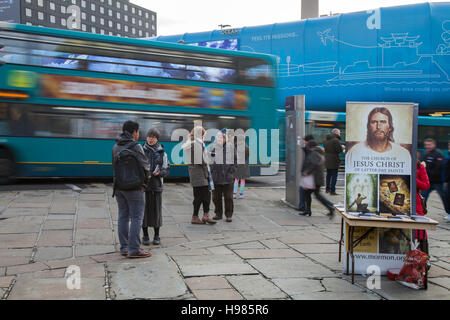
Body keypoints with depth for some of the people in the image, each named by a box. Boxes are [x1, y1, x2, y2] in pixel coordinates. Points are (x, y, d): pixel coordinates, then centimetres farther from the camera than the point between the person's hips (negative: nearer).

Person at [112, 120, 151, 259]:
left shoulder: (115, 147, 8)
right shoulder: (136, 147, -12)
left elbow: (115, 166, 9)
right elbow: (145, 165, -7)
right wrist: (144, 177, 12)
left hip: (119, 187, 7)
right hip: (134, 187, -7)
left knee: (123, 216, 12)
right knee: (136, 217, -2)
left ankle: (124, 247, 17)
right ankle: (134, 249, -2)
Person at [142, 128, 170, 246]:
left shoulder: (162, 153, 5)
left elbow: (166, 170, 6)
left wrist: (159, 172, -14)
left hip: (156, 185, 0)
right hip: (143, 184, 0)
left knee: (156, 210, 3)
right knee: (144, 209, 1)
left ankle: (156, 236, 15)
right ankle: (145, 236, 13)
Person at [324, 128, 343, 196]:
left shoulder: (326, 140, 10)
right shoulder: (336, 140, -16)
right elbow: (339, 150, -19)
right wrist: (342, 147, 1)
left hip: (327, 161, 8)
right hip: (334, 161, -8)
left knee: (328, 175, 19)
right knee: (334, 176, -2)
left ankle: (328, 188, 29)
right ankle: (332, 191, -3)